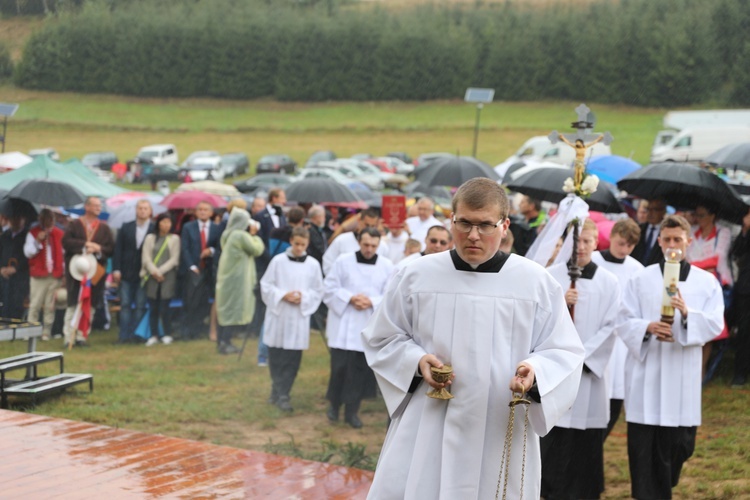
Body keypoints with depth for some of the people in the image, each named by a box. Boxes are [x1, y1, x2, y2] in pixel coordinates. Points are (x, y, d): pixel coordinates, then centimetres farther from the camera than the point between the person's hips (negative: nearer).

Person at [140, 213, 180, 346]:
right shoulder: (150, 238, 10)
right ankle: (154, 335, 6)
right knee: (153, 308, 0)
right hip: (152, 277, 2)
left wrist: (161, 271, -7)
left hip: (168, 276, -1)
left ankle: (167, 335, 3)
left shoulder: (174, 239, 7)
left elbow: (174, 259, 1)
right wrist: (154, 271, -9)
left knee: (164, 307, -7)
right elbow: (146, 257, 3)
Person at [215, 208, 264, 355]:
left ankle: (222, 342, 16)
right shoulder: (242, 236, -17)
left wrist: (251, 234, 9)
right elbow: (257, 250, -10)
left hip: (225, 276, 9)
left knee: (225, 309, 13)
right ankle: (225, 343, -7)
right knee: (236, 310, -4)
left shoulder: (226, 235, 9)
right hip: (238, 277, -9)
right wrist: (254, 235, 3)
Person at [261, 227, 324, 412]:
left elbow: (318, 292, 5)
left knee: (293, 359, 0)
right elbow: (266, 285, 0)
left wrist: (303, 297, -12)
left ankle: (281, 393, 8)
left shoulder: (313, 265, 0)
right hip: (278, 315, -1)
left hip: (299, 318, 1)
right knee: (276, 357, 4)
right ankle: (280, 392, 15)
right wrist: (283, 295, -13)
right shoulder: (278, 261, -3)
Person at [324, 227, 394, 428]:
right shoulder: (343, 261, -1)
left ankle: (352, 410, 13)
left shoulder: (386, 266, 1)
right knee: (339, 366, -3)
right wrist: (350, 298, -14)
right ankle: (334, 404, 19)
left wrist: (371, 302, -16)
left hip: (369, 326, 1)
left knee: (360, 369, 3)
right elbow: (330, 289, 0)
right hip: (343, 323, -1)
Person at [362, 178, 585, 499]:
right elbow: (381, 339, 12)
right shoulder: (417, 276, 3)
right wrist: (417, 361, -8)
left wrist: (534, 371, -19)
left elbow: (564, 352, 2)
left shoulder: (536, 282, 1)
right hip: (425, 433, 1)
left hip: (502, 435, 0)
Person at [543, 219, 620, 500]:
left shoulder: (608, 282, 4)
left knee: (586, 442, 2)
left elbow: (610, 327, 0)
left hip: (590, 370, 0)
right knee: (553, 440, -3)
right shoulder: (552, 276, 4)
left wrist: (582, 356, -8)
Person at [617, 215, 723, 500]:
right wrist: (648, 327, -20)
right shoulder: (641, 280, 5)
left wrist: (688, 314, -22)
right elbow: (624, 322, 1)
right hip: (646, 375, -1)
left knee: (680, 444, 6)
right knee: (644, 447, -4)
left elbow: (715, 325, -3)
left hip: (683, 377, 1)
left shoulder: (707, 282, 7)